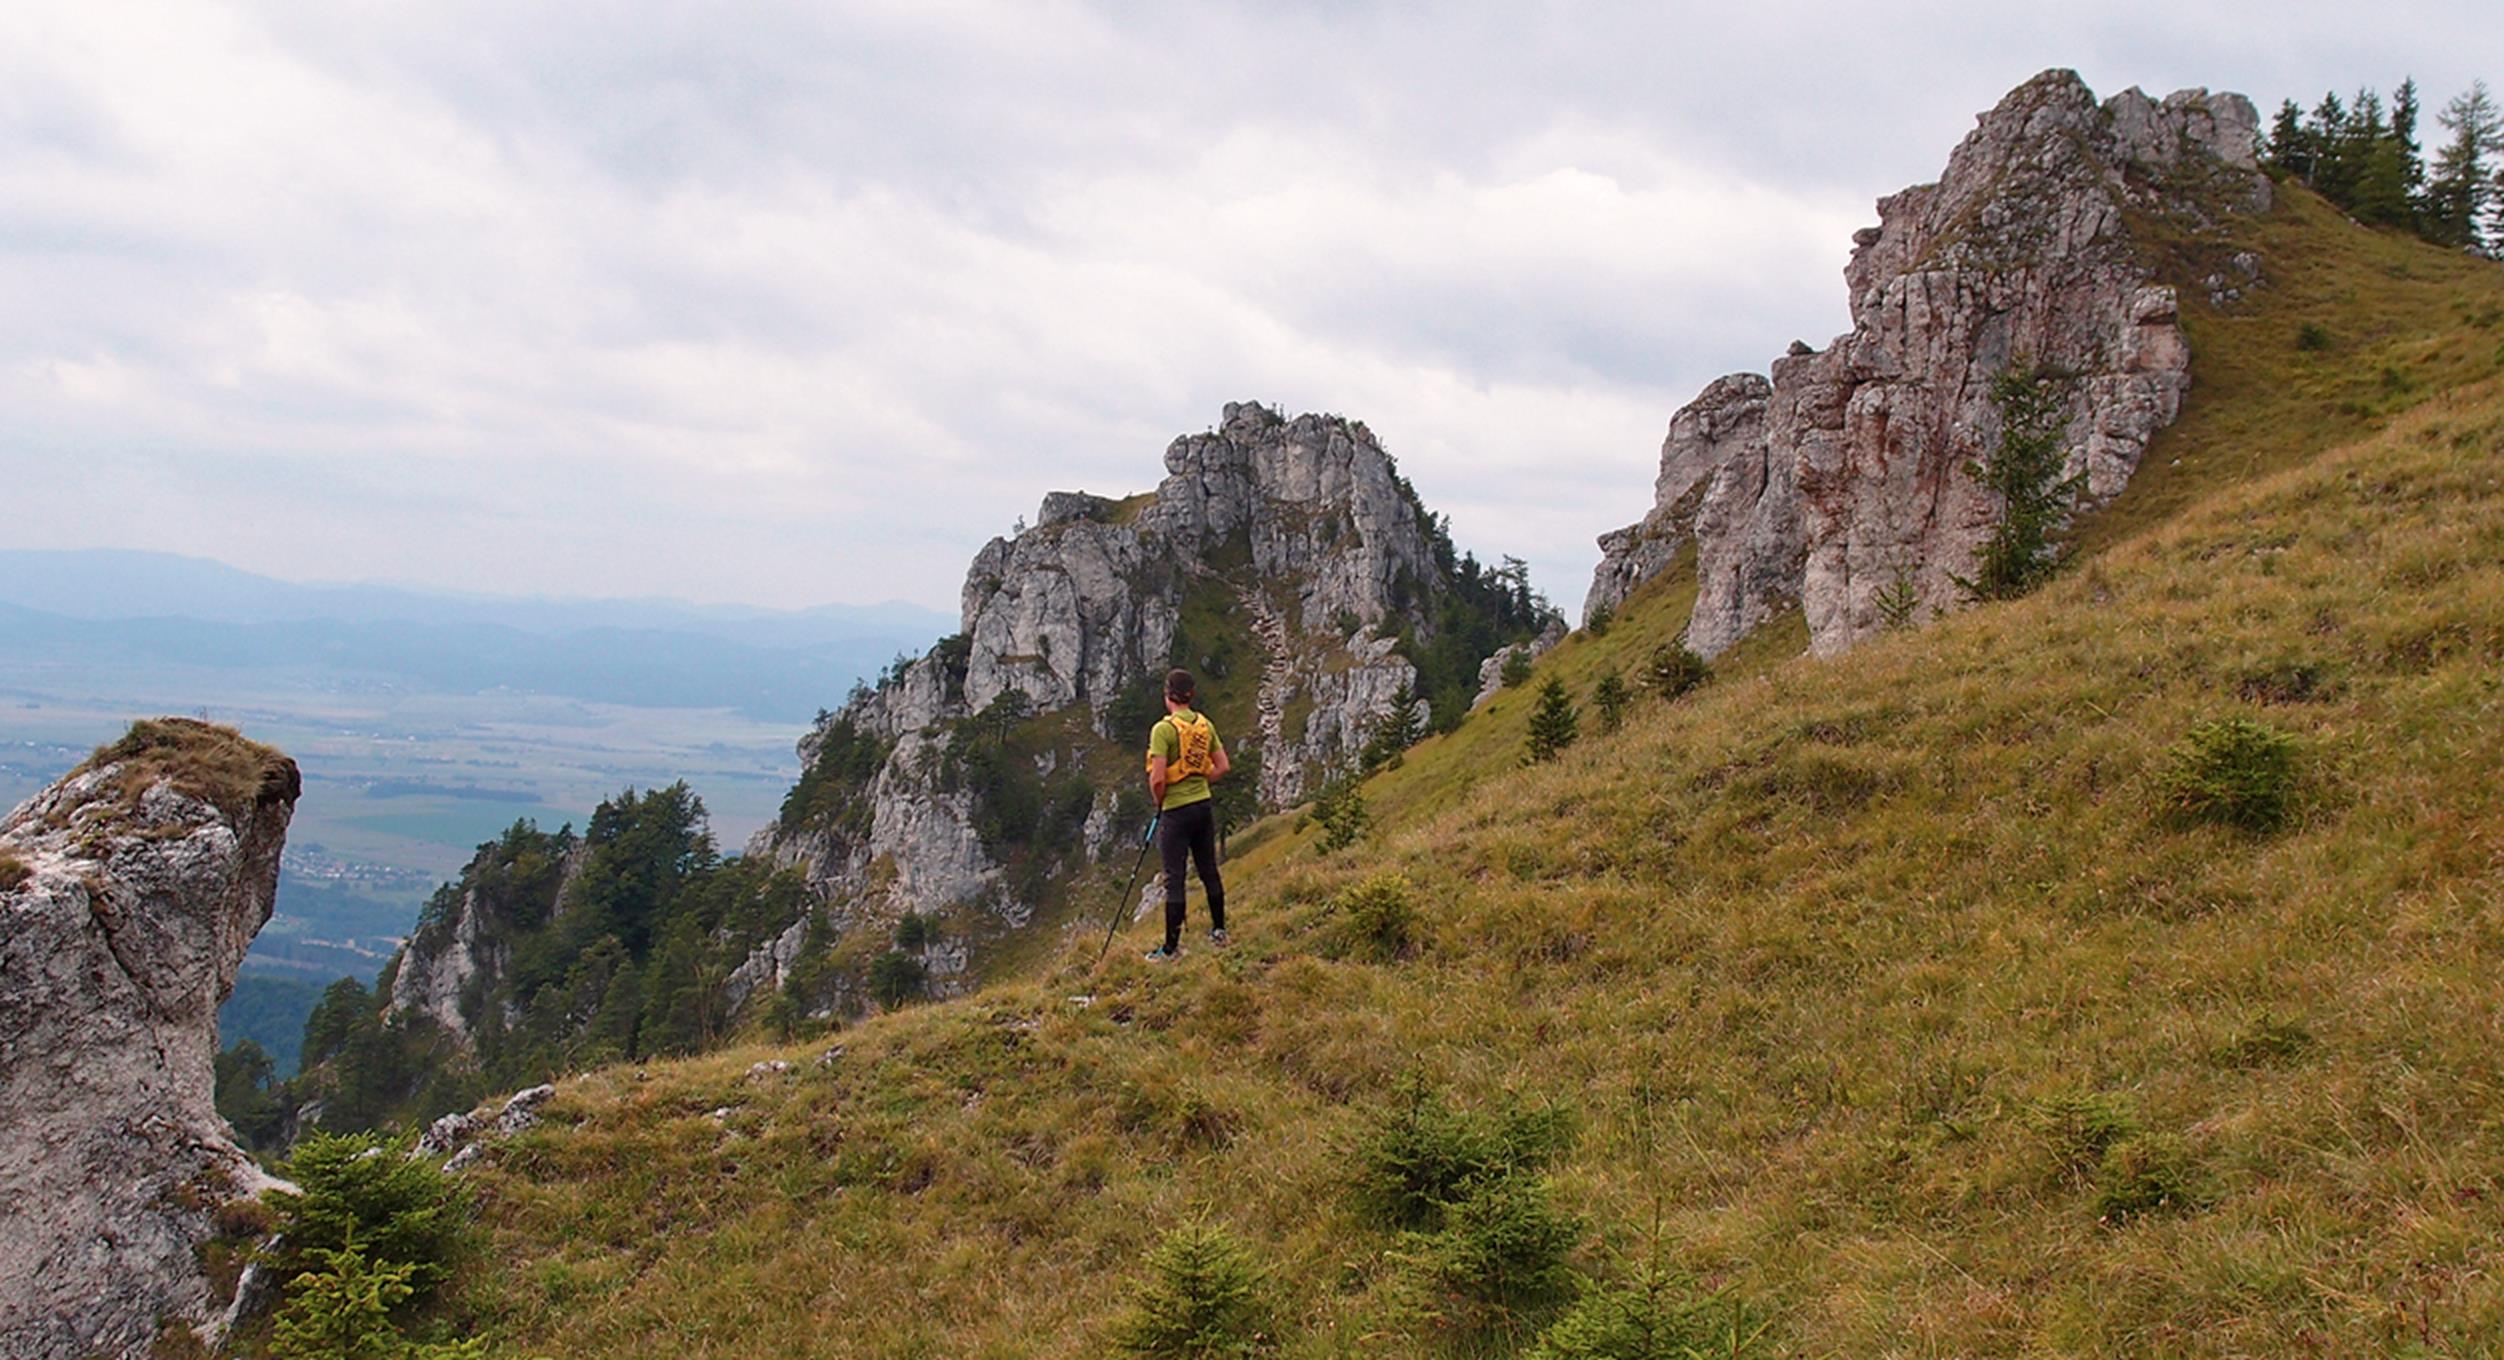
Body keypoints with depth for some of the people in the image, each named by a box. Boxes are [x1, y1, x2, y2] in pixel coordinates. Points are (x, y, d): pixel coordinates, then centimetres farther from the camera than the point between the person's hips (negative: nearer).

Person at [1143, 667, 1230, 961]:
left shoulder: (1163, 729, -16)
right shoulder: (1205, 725, 4)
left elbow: (1157, 778, -19)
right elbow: (1223, 766, 7)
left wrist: (1158, 802, -1)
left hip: (1176, 810, -6)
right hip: (1204, 805, 6)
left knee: (1174, 879, -1)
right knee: (1208, 870, 17)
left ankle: (1171, 947, 3)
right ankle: (1219, 931, 28)